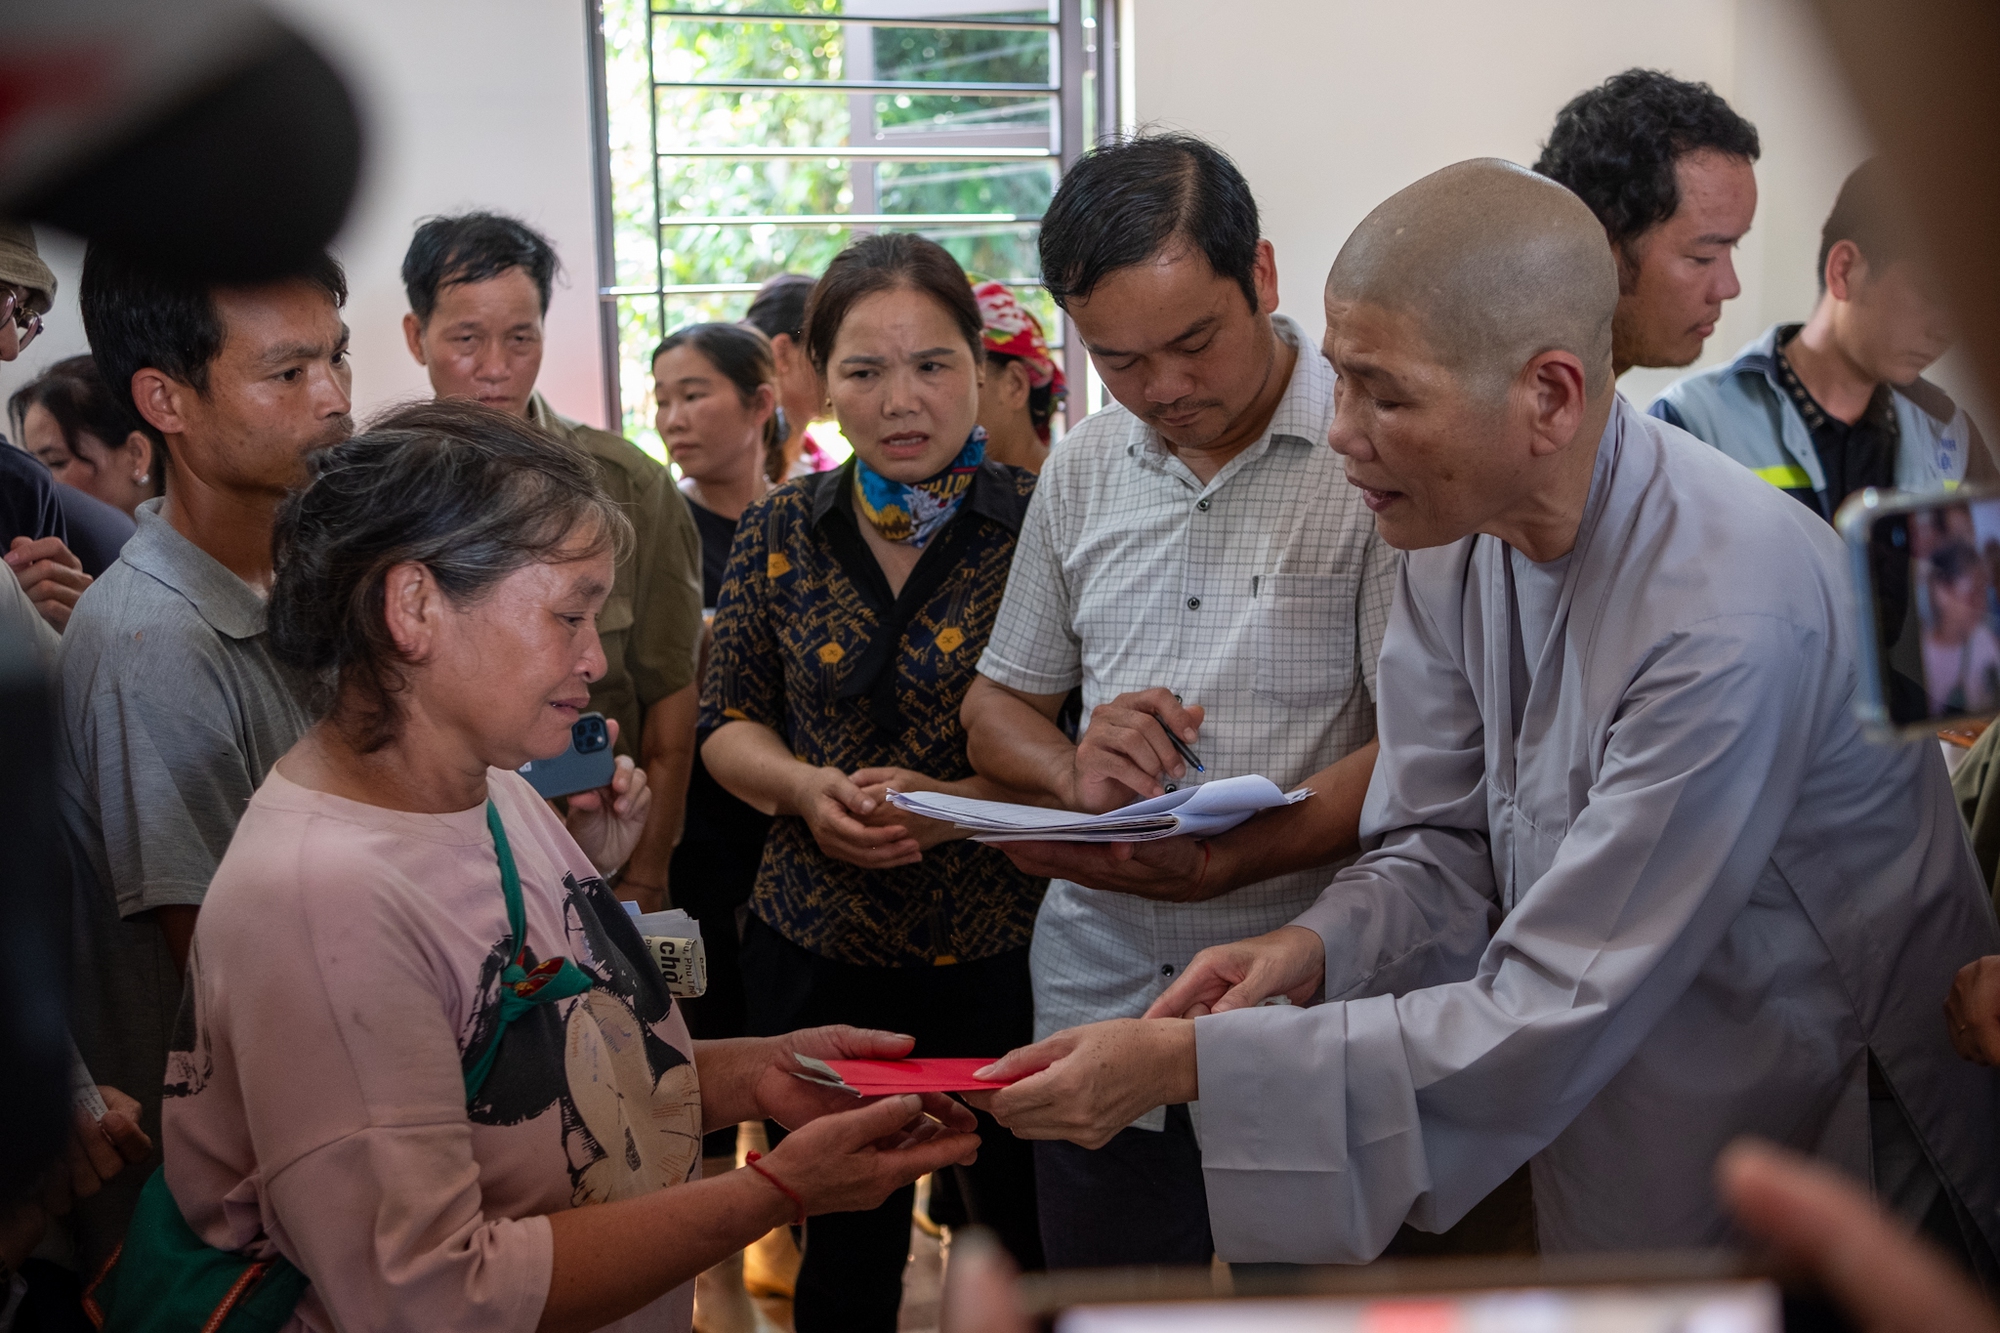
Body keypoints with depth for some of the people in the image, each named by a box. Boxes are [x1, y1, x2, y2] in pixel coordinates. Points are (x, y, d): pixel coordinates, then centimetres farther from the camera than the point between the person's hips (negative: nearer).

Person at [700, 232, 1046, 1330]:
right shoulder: (782, 531, 3)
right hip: (818, 946, 3)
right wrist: (807, 788, -10)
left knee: (1033, 1237, 9)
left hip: (1004, 946, -2)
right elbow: (727, 721, 9)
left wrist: (954, 803, -21)